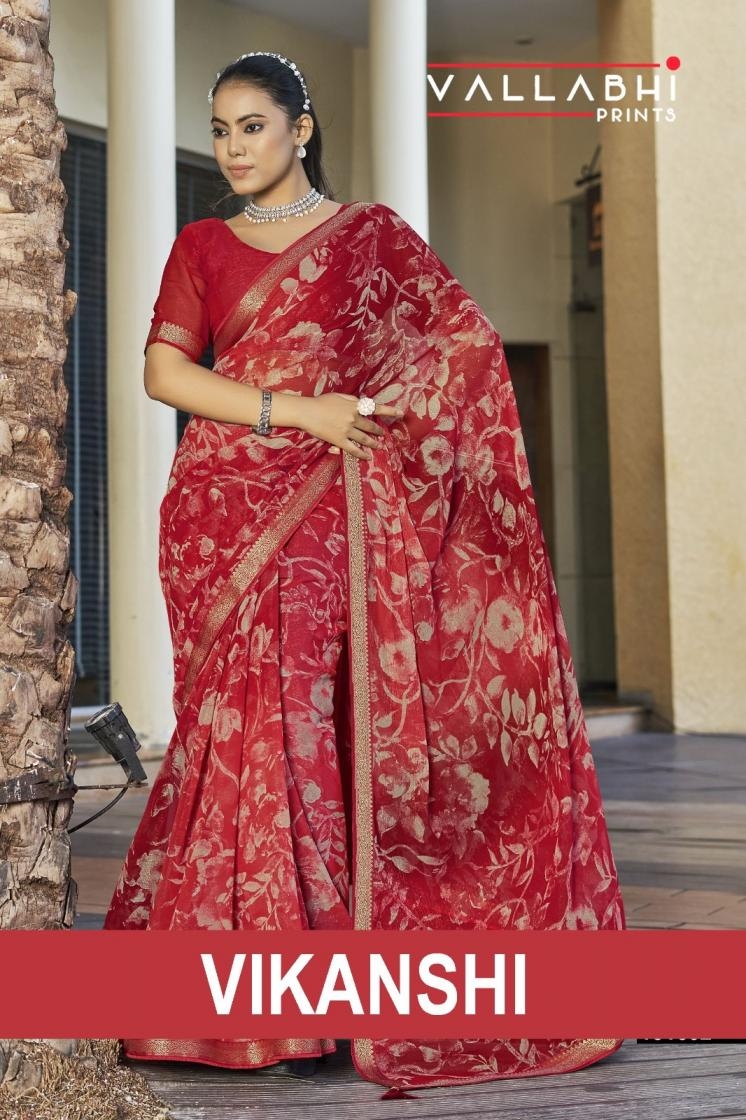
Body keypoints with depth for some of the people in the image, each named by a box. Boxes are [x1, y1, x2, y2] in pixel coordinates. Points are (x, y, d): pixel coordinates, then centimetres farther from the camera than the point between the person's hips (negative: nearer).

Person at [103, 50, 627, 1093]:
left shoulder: (373, 233, 12)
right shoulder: (201, 245, 15)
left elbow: (474, 339, 5)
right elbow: (164, 370, 0)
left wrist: (395, 406, -9)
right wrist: (297, 408, -9)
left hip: (332, 512, -1)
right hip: (224, 510, 1)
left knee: (314, 715, -10)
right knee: (246, 718, -5)